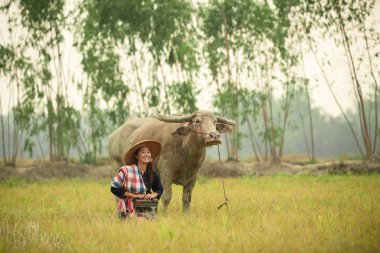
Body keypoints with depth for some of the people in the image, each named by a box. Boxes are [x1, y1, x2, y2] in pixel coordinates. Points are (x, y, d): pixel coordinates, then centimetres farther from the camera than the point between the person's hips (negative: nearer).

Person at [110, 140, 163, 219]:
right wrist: (133, 195, -12)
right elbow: (114, 188, -8)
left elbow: (159, 189, 18)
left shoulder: (152, 173, 2)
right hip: (128, 211, -4)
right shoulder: (126, 171, -12)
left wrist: (154, 194, -6)